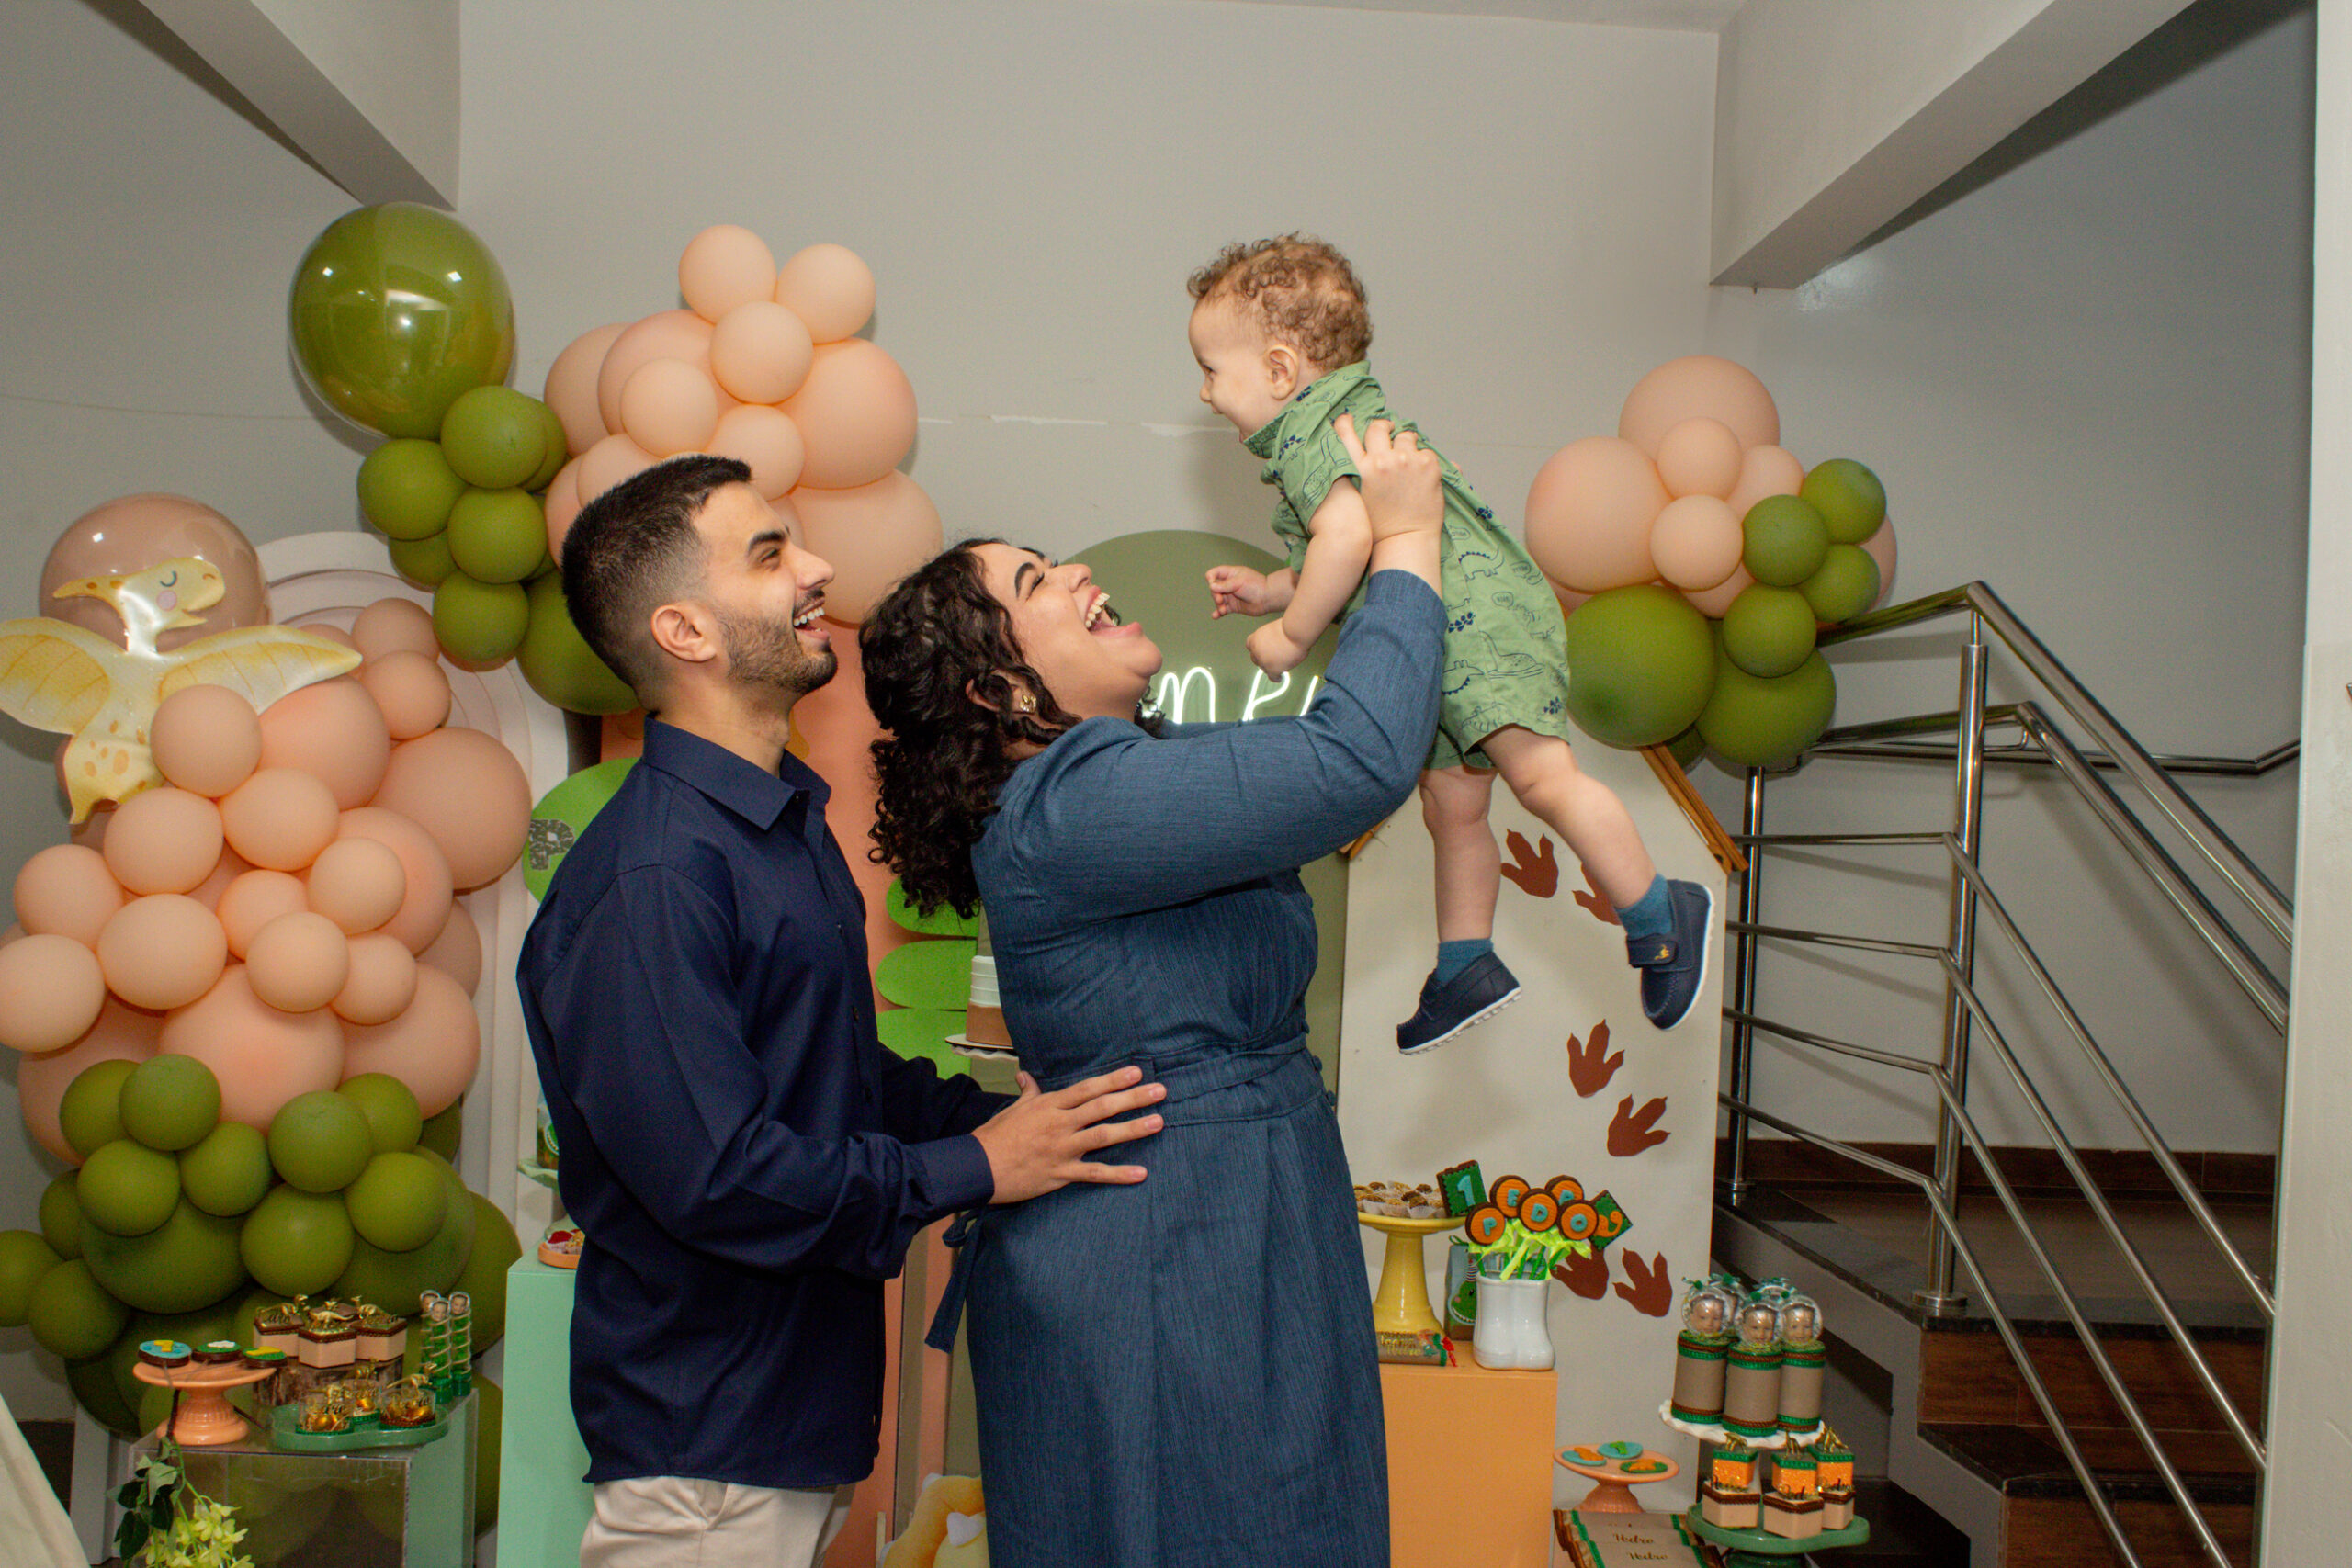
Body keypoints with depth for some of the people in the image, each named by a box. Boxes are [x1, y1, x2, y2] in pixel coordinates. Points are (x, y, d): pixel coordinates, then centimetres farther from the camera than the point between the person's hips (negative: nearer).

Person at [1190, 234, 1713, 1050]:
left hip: (1479, 620, -11)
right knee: (1450, 807, 13)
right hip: (1440, 653, 11)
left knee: (1542, 778, -17)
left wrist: (1291, 633, -17)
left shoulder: (1318, 431, -12)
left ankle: (1660, 918, -5)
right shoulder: (1344, 423, 23)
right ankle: (1466, 969, 21)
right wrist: (1271, 589, 19)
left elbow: (1348, 537, -30)